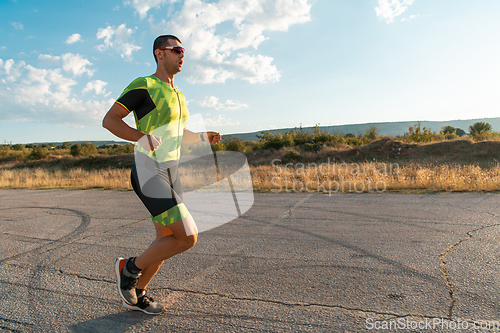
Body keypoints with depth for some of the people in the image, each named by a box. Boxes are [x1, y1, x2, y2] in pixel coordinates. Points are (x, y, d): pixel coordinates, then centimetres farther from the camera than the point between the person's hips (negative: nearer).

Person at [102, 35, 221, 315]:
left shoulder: (177, 94, 19)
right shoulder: (143, 85, -7)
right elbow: (109, 120, -11)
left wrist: (203, 137, 11)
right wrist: (142, 137, -27)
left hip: (170, 174, 9)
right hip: (149, 173, -9)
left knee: (167, 241, 12)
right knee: (188, 238, -14)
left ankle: (137, 294, 33)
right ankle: (130, 268, 9)